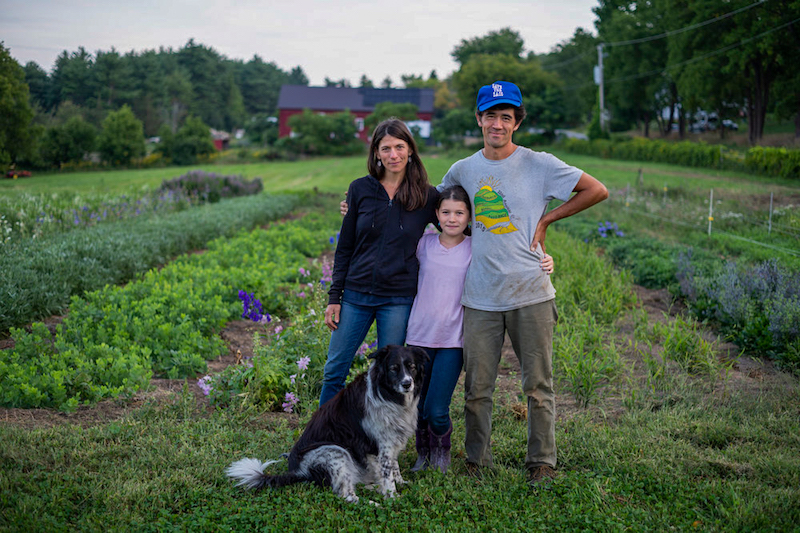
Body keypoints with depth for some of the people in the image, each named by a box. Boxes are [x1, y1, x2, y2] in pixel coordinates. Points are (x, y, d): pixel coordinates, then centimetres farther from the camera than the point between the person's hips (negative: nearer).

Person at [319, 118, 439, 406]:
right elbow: (344, 247, 6)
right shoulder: (360, 189, 2)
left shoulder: (427, 196, -2)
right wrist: (334, 296, 3)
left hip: (399, 299, -1)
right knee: (334, 370, 6)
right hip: (357, 293, 2)